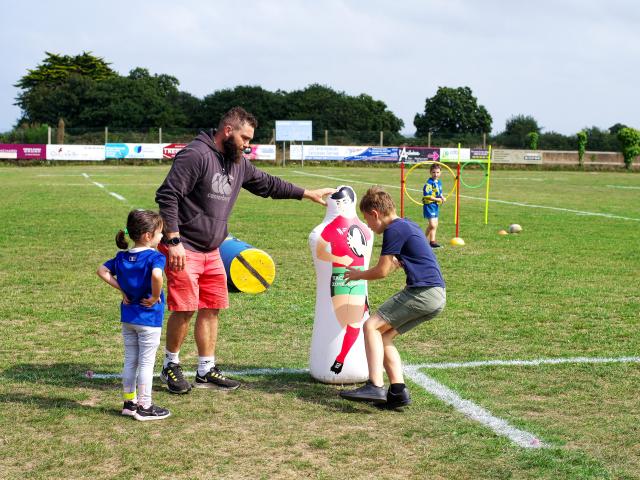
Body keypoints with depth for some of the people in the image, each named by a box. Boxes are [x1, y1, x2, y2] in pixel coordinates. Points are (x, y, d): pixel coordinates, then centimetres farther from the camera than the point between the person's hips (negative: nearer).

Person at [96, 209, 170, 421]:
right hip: (148, 318, -7)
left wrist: (122, 289, 6)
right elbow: (156, 275, -38)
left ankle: (129, 402, 25)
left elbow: (102, 271, 8)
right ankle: (144, 407, 10)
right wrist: (155, 296, -22)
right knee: (146, 363, 3)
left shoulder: (122, 257, 4)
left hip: (127, 316, 7)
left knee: (130, 361, 16)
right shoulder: (155, 257, -18)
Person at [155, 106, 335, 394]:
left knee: (212, 308, 10)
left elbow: (267, 184, 27)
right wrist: (173, 241, -22)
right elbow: (167, 196, -19)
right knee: (184, 309, -6)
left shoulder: (238, 164, 12)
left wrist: (307, 193, 28)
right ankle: (171, 366, 13)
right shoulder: (195, 155, -15)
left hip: (212, 252, 9)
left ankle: (206, 370, 21)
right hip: (183, 250, -9)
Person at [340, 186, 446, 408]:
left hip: (423, 291, -10)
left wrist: (358, 275, 11)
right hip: (436, 296, 10)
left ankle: (375, 387, -18)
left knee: (372, 326, -9)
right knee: (382, 335, 11)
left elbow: (382, 271, -5)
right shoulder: (409, 226, 21)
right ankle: (398, 390, 3)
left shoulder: (394, 230, -8)